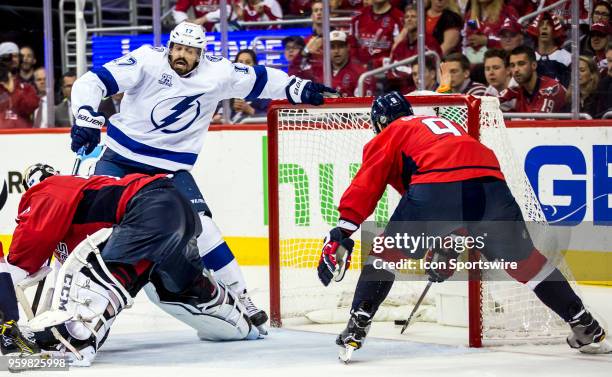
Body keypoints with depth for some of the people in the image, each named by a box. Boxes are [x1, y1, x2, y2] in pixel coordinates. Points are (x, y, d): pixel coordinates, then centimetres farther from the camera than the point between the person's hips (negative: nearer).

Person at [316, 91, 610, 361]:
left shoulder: (388, 136, 26)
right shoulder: (445, 124, 43)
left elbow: (366, 184, 7)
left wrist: (342, 232, 2)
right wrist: (448, 245, 51)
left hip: (435, 186, -5)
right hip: (491, 181, 5)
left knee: (388, 252, 15)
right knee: (524, 261, 22)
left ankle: (356, 328, 5)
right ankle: (586, 329, 26)